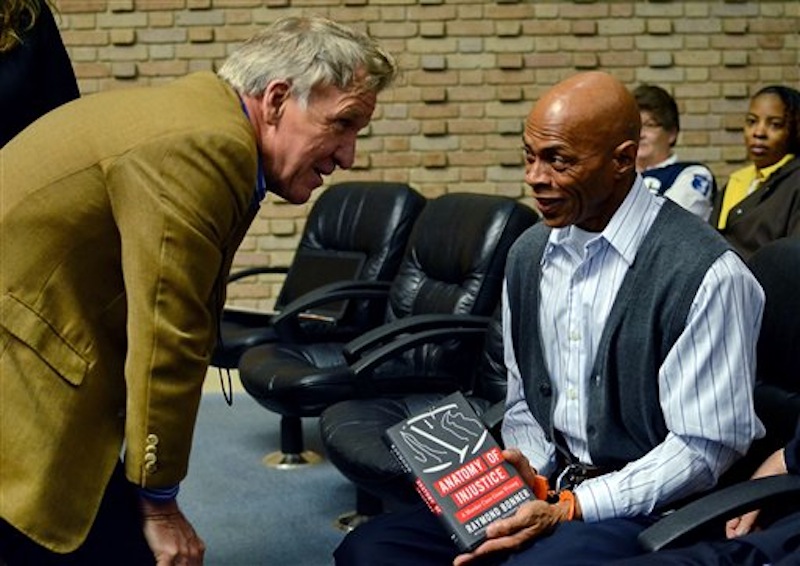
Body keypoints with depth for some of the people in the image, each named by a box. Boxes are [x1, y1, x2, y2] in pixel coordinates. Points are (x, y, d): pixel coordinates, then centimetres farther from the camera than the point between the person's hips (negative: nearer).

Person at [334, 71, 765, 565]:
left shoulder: (706, 273, -15)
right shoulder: (529, 253, 7)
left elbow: (702, 448, -14)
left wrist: (568, 509, -17)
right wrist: (528, 480, -4)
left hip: (648, 508, -6)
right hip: (548, 484, 6)